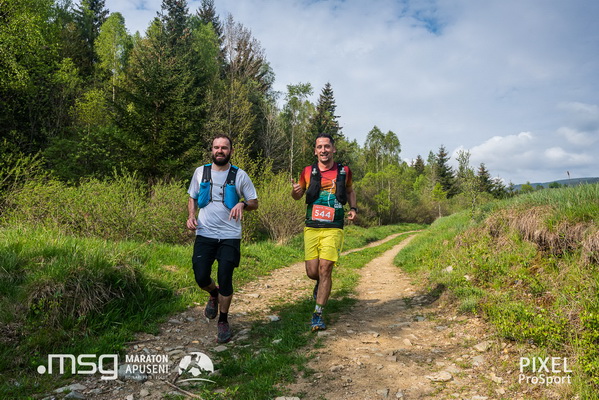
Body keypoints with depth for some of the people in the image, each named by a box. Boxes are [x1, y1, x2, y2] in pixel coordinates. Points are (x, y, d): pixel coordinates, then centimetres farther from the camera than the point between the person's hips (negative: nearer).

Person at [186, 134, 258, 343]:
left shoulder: (240, 175, -2)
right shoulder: (200, 172, 5)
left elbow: (254, 202, 3)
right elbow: (192, 198, 16)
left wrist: (242, 204, -19)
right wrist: (191, 215, -4)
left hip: (230, 236, -2)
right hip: (204, 234, 2)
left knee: (225, 280, -3)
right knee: (201, 278, -2)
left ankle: (223, 322, 20)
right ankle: (214, 294, 36)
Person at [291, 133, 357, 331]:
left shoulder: (344, 171, 4)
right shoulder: (308, 172, 4)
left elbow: (350, 191, 23)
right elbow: (297, 196, 16)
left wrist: (353, 208, 6)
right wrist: (295, 190, -8)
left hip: (333, 229, -1)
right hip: (311, 228, 1)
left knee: (325, 270, -9)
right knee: (312, 272, 2)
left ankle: (317, 315, 3)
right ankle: (321, 284, 39)